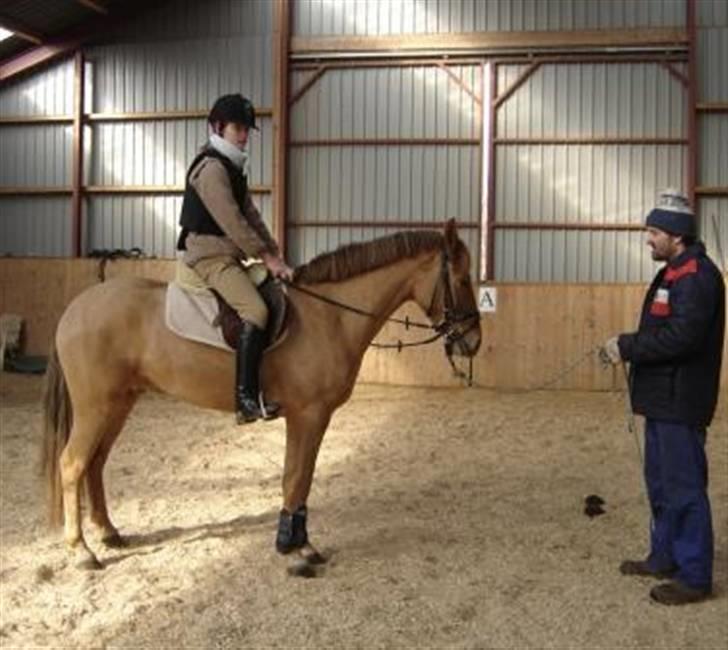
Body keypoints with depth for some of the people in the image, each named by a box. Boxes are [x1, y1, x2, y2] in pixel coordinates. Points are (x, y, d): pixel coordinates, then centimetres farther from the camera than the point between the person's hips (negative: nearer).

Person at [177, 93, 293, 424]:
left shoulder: (233, 167, 18)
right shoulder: (211, 167, -14)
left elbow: (251, 216, 15)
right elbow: (232, 223, -20)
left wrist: (275, 254, 6)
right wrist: (267, 257, -17)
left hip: (229, 256, 11)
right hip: (210, 256, -11)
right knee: (256, 311, -28)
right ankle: (247, 399, -29)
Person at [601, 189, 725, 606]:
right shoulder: (673, 273, 15)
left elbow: (680, 337, -27)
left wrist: (628, 347, -19)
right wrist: (628, 347, 4)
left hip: (681, 402, -11)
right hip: (662, 398, 11)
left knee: (684, 487, -4)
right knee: (661, 481, 19)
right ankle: (664, 557, 32)